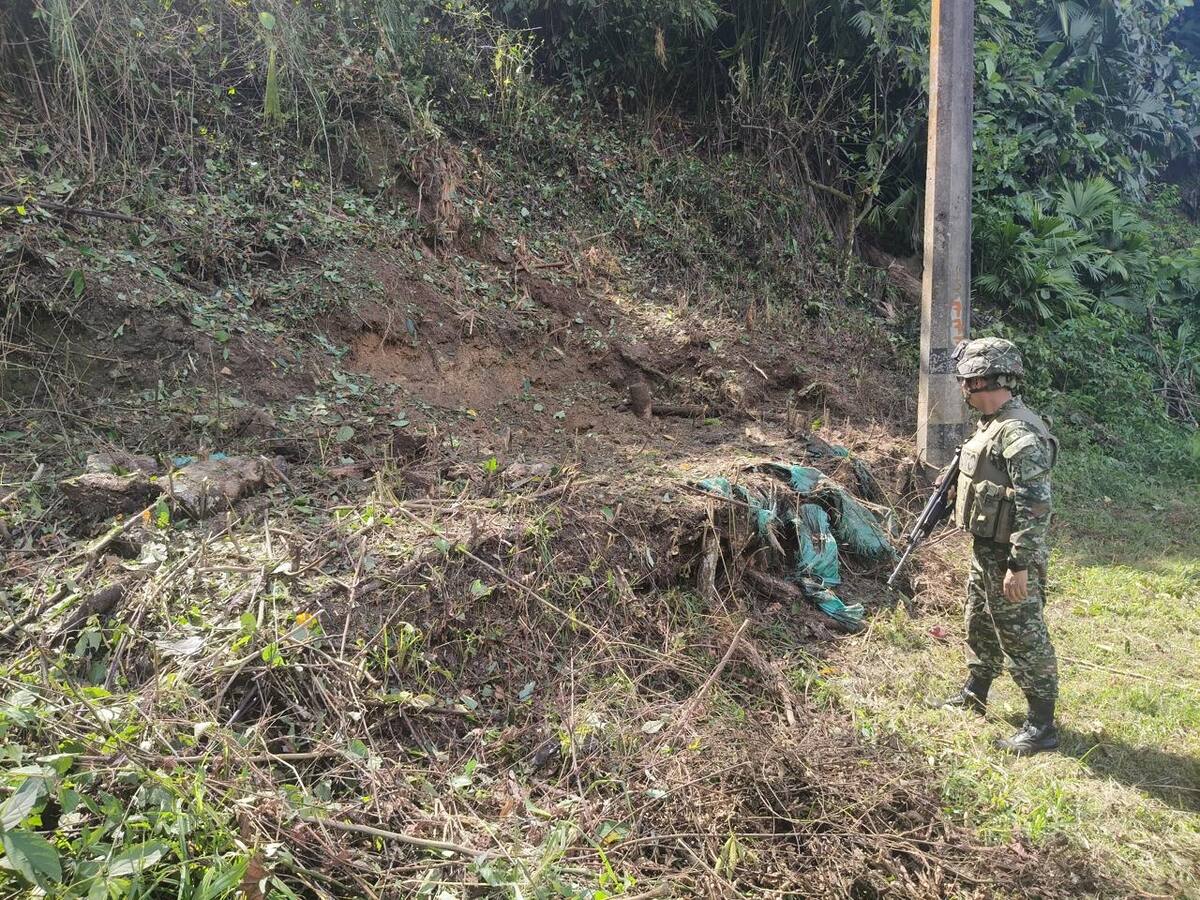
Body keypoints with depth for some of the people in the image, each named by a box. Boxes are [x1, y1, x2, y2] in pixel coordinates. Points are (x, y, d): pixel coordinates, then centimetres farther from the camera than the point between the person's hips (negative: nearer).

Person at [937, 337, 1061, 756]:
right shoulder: (992, 423, 7)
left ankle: (1041, 727, 13)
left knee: (1023, 637, 1)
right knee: (980, 625, 23)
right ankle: (973, 696, 40)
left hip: (1008, 556, -10)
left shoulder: (1019, 433, -25)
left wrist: (1019, 565, -26)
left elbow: (1035, 505, -27)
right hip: (985, 548, 10)